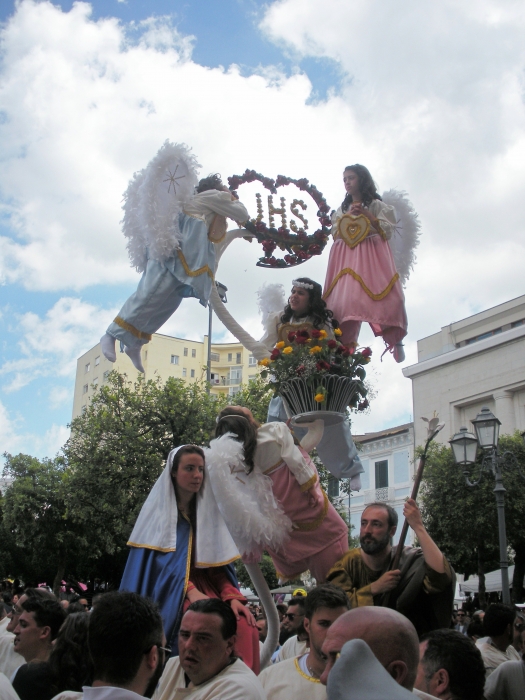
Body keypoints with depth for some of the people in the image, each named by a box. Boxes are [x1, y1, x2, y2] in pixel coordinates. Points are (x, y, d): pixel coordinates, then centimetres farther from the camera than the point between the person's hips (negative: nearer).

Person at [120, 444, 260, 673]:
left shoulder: (207, 511, 13)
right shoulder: (159, 510, 3)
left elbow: (218, 564, 9)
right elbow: (163, 560, -7)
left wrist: (232, 596, -10)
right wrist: (190, 591, -22)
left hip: (205, 585, 4)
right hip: (172, 594, -4)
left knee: (245, 626, -25)